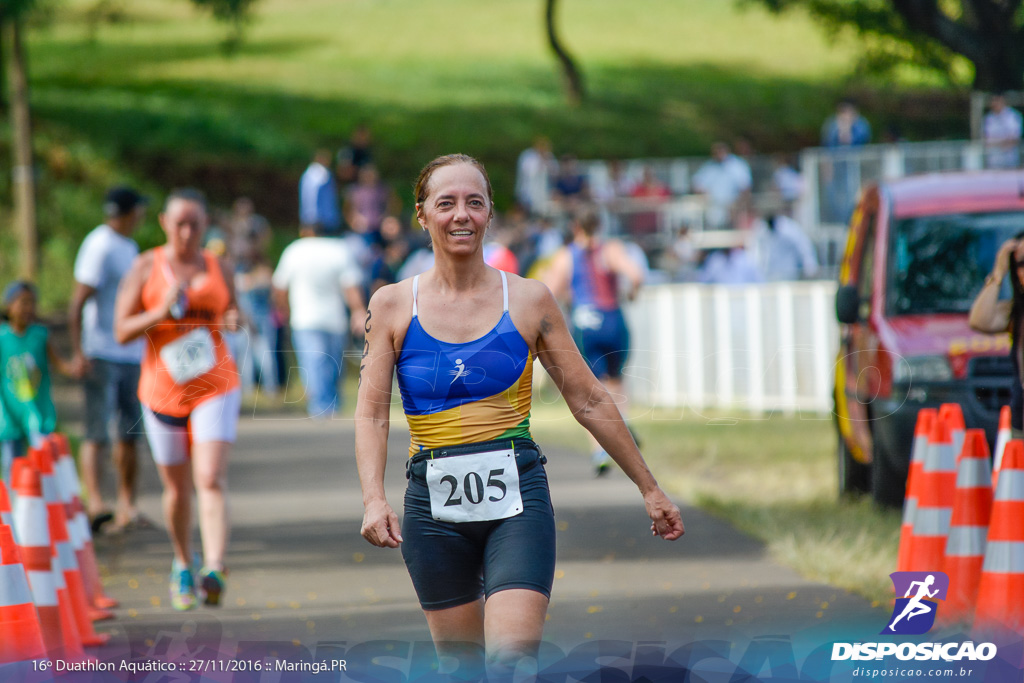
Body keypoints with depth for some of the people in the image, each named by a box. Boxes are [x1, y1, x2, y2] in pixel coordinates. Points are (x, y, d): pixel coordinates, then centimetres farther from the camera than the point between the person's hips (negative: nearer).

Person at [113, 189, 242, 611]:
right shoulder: (145, 269, -1)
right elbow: (122, 331, -4)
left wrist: (233, 321, -5)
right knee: (177, 489, 10)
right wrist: (162, 311, -20)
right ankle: (183, 566, 34)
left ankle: (214, 570, -30)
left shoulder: (220, 269, 5)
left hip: (216, 389, 0)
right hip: (163, 391, 0)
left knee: (211, 480, -17)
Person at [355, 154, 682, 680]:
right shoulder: (393, 305, 3)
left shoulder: (528, 300, 2)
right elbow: (371, 414, -1)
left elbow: (588, 400, 8)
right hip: (434, 505, 1)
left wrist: (649, 489, 11)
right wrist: (374, 500, -17)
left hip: (517, 499, -1)